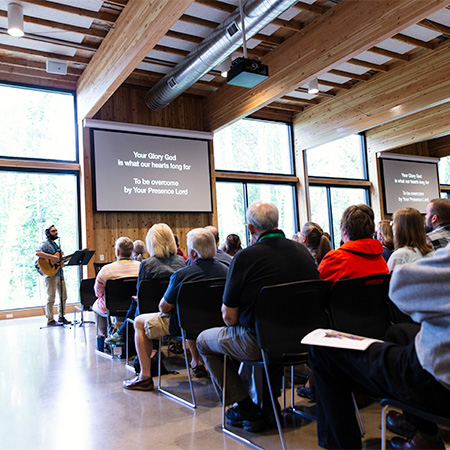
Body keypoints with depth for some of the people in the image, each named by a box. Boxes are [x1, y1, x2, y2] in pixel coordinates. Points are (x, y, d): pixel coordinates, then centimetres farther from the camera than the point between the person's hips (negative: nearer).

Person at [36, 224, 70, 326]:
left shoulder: (56, 244, 20)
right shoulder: (45, 243, -7)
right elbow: (38, 253, -26)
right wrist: (53, 257, -28)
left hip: (59, 273, 8)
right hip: (50, 273, -8)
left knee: (63, 296, 11)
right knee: (51, 298, -4)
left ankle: (61, 317, 21)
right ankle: (50, 320, 5)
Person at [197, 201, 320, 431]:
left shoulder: (245, 257, -16)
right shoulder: (303, 251, 1)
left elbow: (229, 317, -13)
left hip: (260, 343, -6)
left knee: (204, 341, 17)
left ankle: (245, 408, 18)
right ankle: (268, 407, 35)